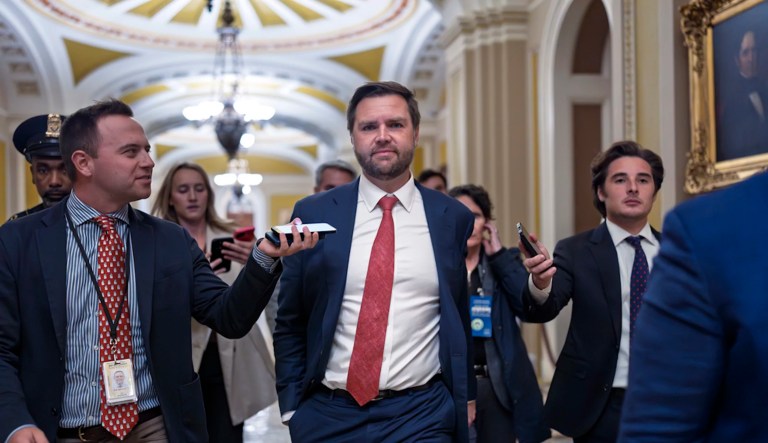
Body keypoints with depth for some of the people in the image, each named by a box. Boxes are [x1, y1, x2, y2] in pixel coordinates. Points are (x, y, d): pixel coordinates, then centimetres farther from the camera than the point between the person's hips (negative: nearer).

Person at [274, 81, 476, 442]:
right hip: (326, 414, 1)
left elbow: (465, 319, 10)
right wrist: (291, 407, 1)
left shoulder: (454, 219, 2)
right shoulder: (313, 215, 1)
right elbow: (290, 324, 6)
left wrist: (466, 399, 7)